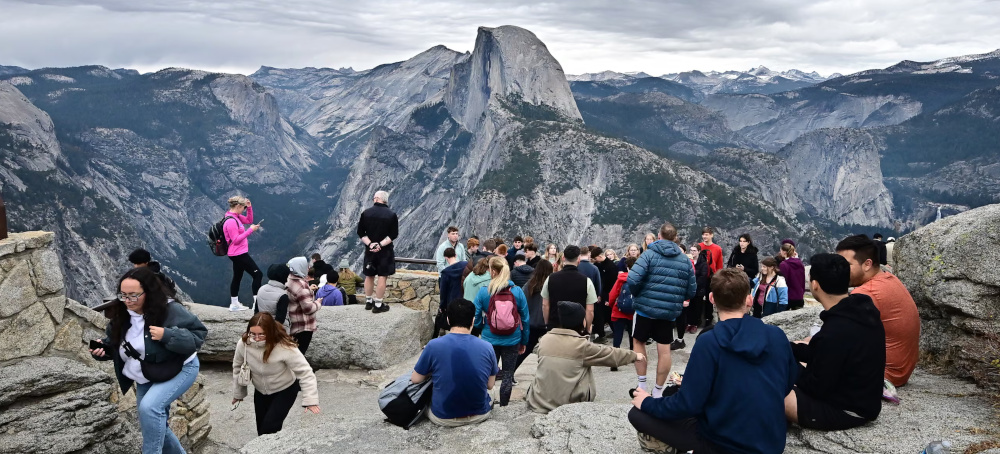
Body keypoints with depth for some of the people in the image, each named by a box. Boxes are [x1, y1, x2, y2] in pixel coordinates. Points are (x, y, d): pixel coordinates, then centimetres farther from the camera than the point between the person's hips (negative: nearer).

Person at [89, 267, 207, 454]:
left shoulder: (170, 310, -26)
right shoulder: (121, 313, -8)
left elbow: (198, 335, -26)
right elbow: (113, 343, 4)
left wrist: (167, 335, -38)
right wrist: (101, 350, -18)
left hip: (179, 369, -7)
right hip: (146, 378, 7)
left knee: (149, 407, -30)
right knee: (154, 427, 15)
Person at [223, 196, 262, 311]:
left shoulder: (236, 216, 5)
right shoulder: (231, 221, -23)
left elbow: (249, 220, 18)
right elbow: (236, 240, -24)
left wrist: (249, 207, 5)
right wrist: (250, 230, -23)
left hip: (238, 254, 11)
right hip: (239, 254, -11)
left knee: (237, 277, 17)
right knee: (258, 275, -7)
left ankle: (234, 304, 25)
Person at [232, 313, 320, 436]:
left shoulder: (285, 347, -35)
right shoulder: (243, 343, -23)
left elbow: (305, 372, -29)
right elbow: (238, 367, -3)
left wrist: (311, 400, -36)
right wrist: (238, 393, 8)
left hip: (285, 390, -4)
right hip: (260, 391, 4)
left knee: (269, 428, -15)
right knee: (261, 430, 15)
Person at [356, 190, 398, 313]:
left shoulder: (366, 213, 0)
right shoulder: (391, 215, -7)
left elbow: (361, 232, -3)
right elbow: (393, 235, -12)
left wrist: (370, 244, -10)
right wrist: (380, 244, -14)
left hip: (369, 250, 3)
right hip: (385, 251, -3)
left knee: (369, 276, 14)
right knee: (382, 277, 0)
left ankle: (368, 302, 23)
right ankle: (378, 305, 0)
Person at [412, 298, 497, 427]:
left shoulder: (434, 345, -16)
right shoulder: (487, 347, -11)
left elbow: (415, 379, -3)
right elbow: (490, 385, 1)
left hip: (443, 418, -1)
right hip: (480, 414, 1)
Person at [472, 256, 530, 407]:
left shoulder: (483, 292, -11)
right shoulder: (517, 291, -7)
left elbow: (475, 318, -6)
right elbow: (525, 319, -1)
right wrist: (524, 341, 9)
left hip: (490, 340, 0)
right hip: (512, 341, 1)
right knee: (508, 376, 12)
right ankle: (504, 407, 18)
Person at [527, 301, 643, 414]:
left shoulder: (544, 339, 1)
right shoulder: (582, 345, -9)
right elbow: (611, 354, 3)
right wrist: (634, 355, 20)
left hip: (538, 403, 4)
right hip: (567, 406, -4)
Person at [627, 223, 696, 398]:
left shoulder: (650, 254, -8)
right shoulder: (685, 260, 5)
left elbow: (633, 280, -19)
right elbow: (691, 290, 5)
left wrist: (637, 295, 1)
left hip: (646, 307, -3)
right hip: (670, 311, 3)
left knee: (638, 341, 16)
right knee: (664, 350, 9)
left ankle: (642, 384, 15)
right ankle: (658, 390, 16)